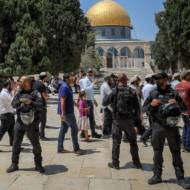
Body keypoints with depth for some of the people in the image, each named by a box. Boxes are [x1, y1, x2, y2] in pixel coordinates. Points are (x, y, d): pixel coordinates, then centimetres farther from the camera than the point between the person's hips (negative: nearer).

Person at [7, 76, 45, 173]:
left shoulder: (35, 93, -5)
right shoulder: (19, 93, 6)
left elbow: (40, 106, -14)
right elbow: (13, 104, -5)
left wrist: (31, 102, -29)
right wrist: (20, 101, -23)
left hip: (32, 123, -3)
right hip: (20, 121, 3)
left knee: (36, 144, 5)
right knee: (16, 143, 6)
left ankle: (38, 165, 18)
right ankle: (14, 164, 19)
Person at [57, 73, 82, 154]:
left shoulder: (67, 87, 15)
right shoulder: (65, 87, -17)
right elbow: (62, 101, -23)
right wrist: (63, 113, -27)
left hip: (68, 112, 10)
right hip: (67, 112, -10)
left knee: (63, 129, 12)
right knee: (74, 129, -4)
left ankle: (60, 148, 17)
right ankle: (76, 148, 4)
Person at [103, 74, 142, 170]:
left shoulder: (114, 92, -8)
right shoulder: (132, 92, -4)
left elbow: (104, 103, -1)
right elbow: (137, 107, -3)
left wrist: (106, 97, 18)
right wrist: (137, 117, 10)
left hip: (117, 120, -1)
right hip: (129, 120, 1)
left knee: (116, 142, 8)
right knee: (133, 142, 14)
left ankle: (115, 163, 12)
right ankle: (137, 163, 21)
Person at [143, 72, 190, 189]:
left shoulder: (173, 93, 3)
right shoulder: (153, 94, 4)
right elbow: (144, 108, 7)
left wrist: (177, 104, -12)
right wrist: (151, 105, -12)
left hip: (172, 126, -1)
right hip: (158, 127, 1)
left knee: (176, 152, 5)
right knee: (157, 152, 10)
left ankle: (180, 178, 14)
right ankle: (157, 176, 23)